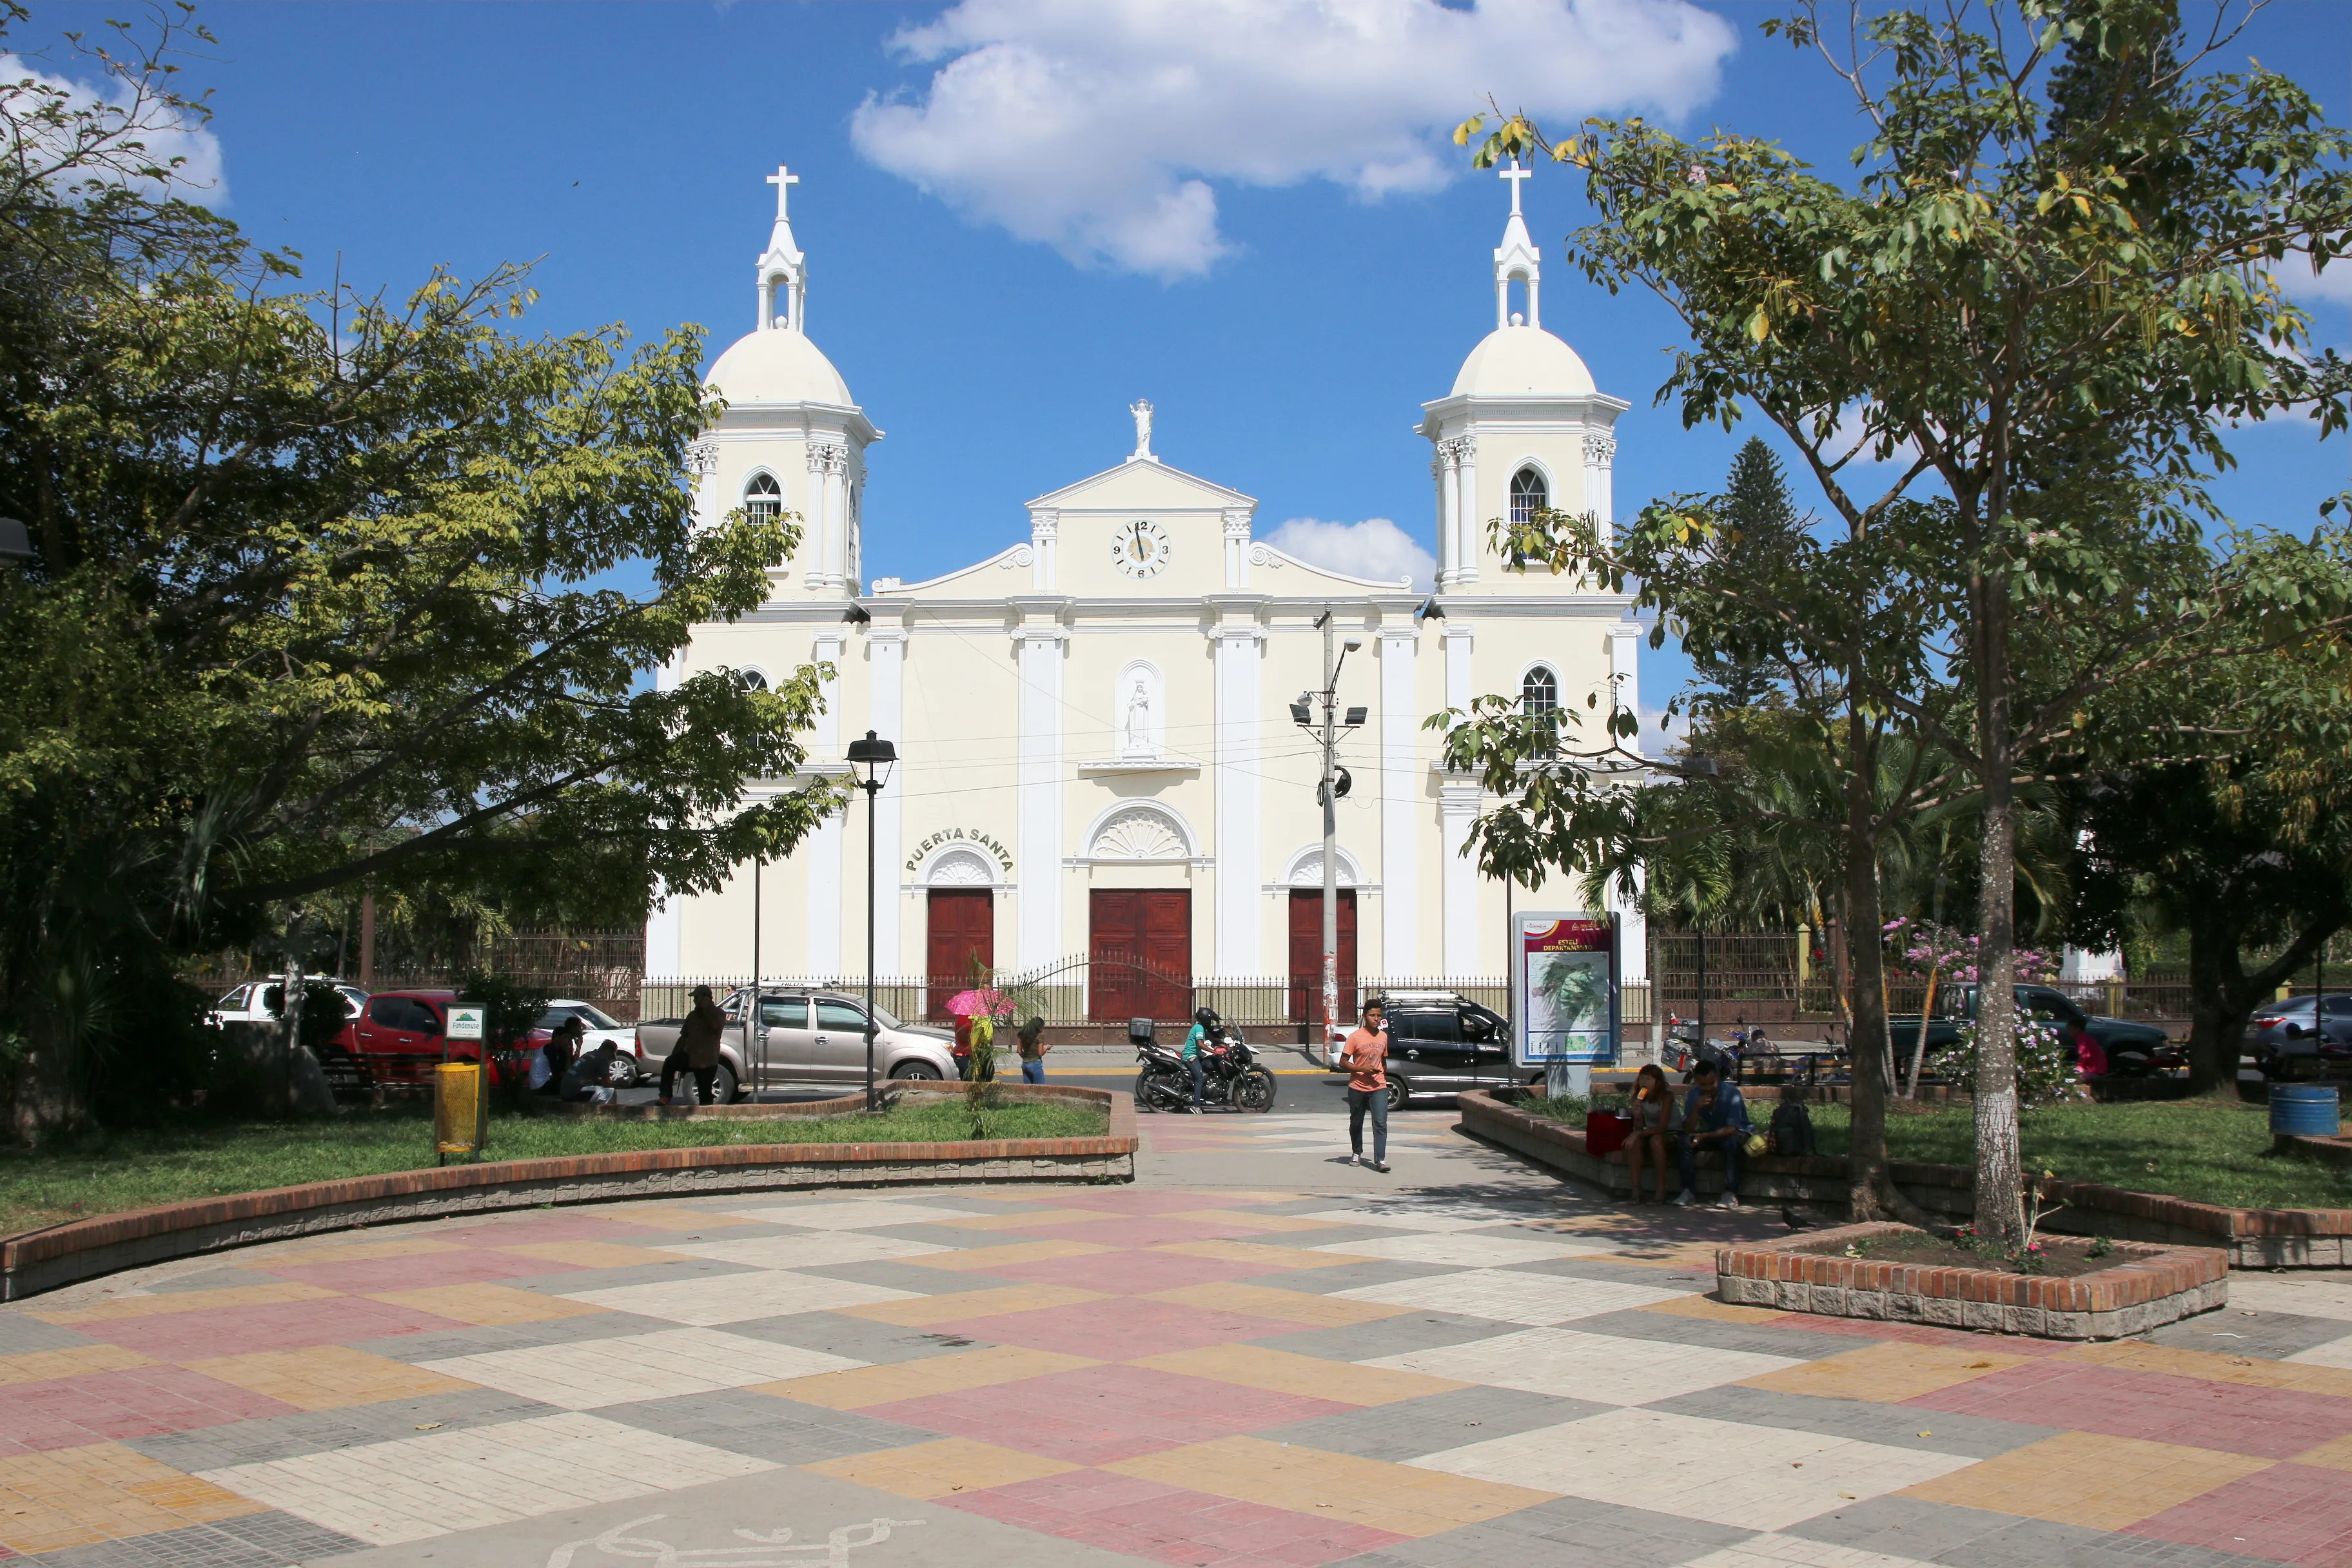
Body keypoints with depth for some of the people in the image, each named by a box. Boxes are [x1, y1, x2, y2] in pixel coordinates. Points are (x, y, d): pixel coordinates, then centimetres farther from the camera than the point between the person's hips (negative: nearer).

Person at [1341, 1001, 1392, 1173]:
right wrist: (1362, 1069, -21)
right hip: (1358, 1088, -2)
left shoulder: (1383, 1036, 5)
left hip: (1378, 1088, 2)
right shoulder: (1355, 1037, -9)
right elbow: (1343, 1062, -10)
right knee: (1356, 1123, 14)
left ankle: (1380, 1160, -14)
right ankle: (1357, 1154, 35)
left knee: (1380, 1124, -12)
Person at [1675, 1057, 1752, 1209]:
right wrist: (1696, 1109, -34)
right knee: (1686, 1141, -22)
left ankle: (1731, 1194, -31)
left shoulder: (1731, 1093, -24)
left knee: (1731, 1141, -38)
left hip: (1735, 1134, -4)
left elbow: (1732, 1129, -29)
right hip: (1711, 1135, 4)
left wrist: (1705, 1136, -40)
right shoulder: (1693, 1095, -11)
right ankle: (1689, 1191, -19)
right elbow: (1687, 1130, -16)